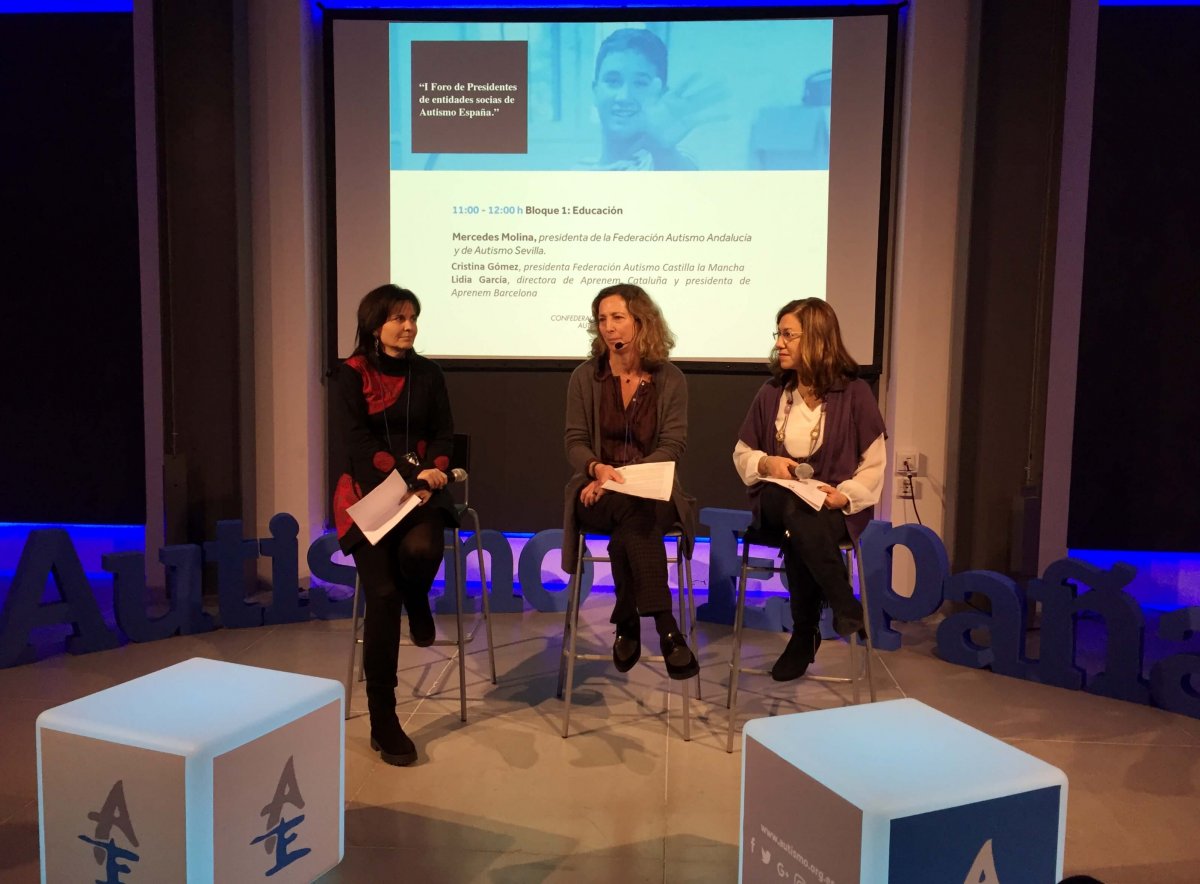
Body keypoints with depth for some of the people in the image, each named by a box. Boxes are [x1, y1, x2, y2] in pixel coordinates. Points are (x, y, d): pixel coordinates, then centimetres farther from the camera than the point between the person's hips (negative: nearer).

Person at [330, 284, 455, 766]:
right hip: (367, 492, -2)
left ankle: (417, 603, 8)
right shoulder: (349, 377, 2)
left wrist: (428, 475, -12)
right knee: (382, 595, -17)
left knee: (420, 549, -32)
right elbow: (357, 445, -6)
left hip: (422, 488, 2)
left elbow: (443, 436, 8)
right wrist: (409, 473, -17)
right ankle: (383, 721, -5)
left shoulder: (427, 374, 11)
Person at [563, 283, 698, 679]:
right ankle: (665, 627, -35)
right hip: (597, 494, 0)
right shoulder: (585, 377, 5)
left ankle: (628, 623, -22)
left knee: (626, 534, -35)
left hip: (653, 491, 0)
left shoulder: (670, 379, 2)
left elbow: (672, 445, -4)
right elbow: (575, 441, 3)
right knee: (633, 512, -35)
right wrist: (598, 468, -20)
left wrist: (626, 476, -18)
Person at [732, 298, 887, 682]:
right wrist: (767, 463, -8)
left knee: (802, 522, -37)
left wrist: (844, 495, -18)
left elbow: (874, 463, 0)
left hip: (835, 505, -2)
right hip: (777, 500, 3)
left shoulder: (854, 393, -1)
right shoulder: (771, 392, 8)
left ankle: (805, 634, -15)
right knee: (797, 511, -36)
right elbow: (742, 453, 15)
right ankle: (845, 608, -18)